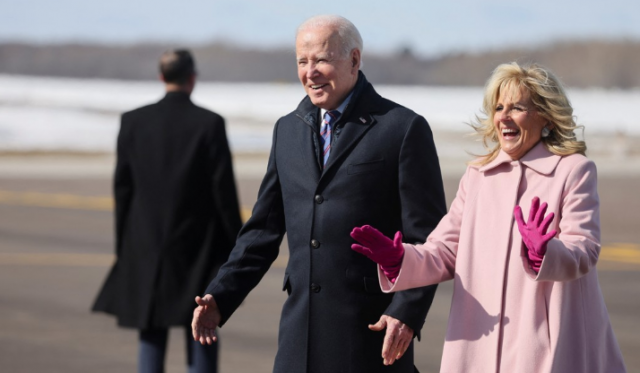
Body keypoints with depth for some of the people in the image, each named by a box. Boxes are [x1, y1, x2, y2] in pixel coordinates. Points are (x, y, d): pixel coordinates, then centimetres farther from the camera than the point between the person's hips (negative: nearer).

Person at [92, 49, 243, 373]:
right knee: (201, 339, 5)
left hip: (146, 248, 2)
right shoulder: (210, 123, -8)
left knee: (151, 340, 9)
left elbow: (122, 186, 3)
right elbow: (224, 188, -7)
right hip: (198, 247, -2)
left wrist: (123, 245, 12)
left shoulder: (133, 121, 0)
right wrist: (235, 246, 2)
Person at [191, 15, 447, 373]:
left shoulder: (404, 128, -3)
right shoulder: (288, 130, 14)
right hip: (301, 335, 5)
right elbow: (264, 229, 17)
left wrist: (407, 312, -17)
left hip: (373, 335, -5)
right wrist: (221, 297, 6)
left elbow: (427, 238, -6)